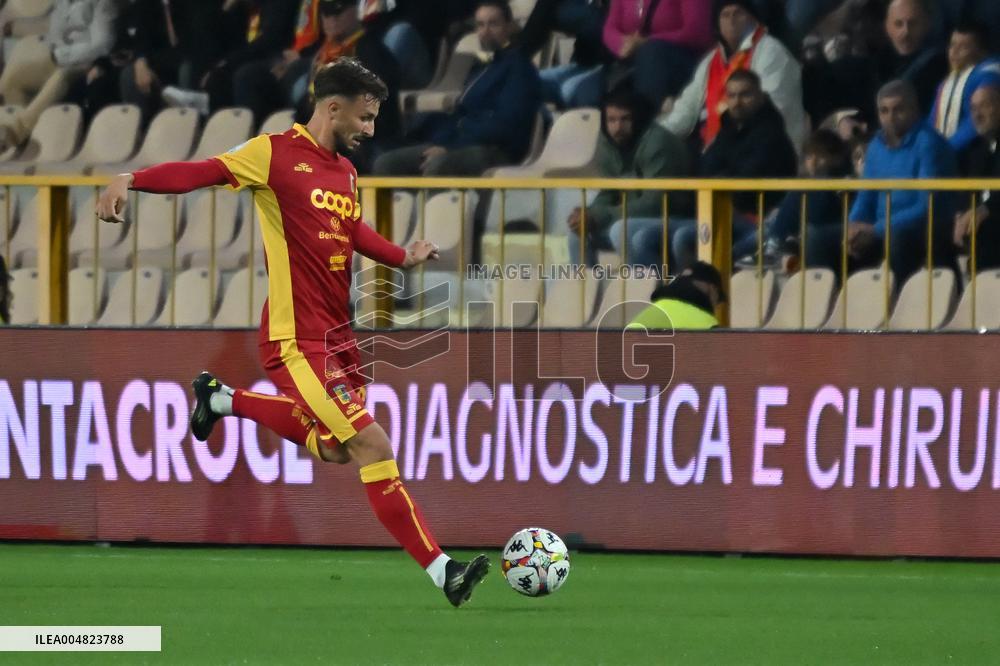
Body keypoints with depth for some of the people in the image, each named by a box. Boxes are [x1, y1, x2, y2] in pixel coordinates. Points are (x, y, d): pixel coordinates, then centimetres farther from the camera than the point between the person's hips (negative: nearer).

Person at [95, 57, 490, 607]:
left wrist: (403, 257, 23)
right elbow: (202, 173, -19)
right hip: (297, 339, -9)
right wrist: (131, 180, -32)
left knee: (332, 449, 22)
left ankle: (222, 400, 35)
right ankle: (442, 571, -9)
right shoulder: (275, 154, -10)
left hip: (336, 334, 9)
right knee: (373, 448, -11)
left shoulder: (345, 170, 13)